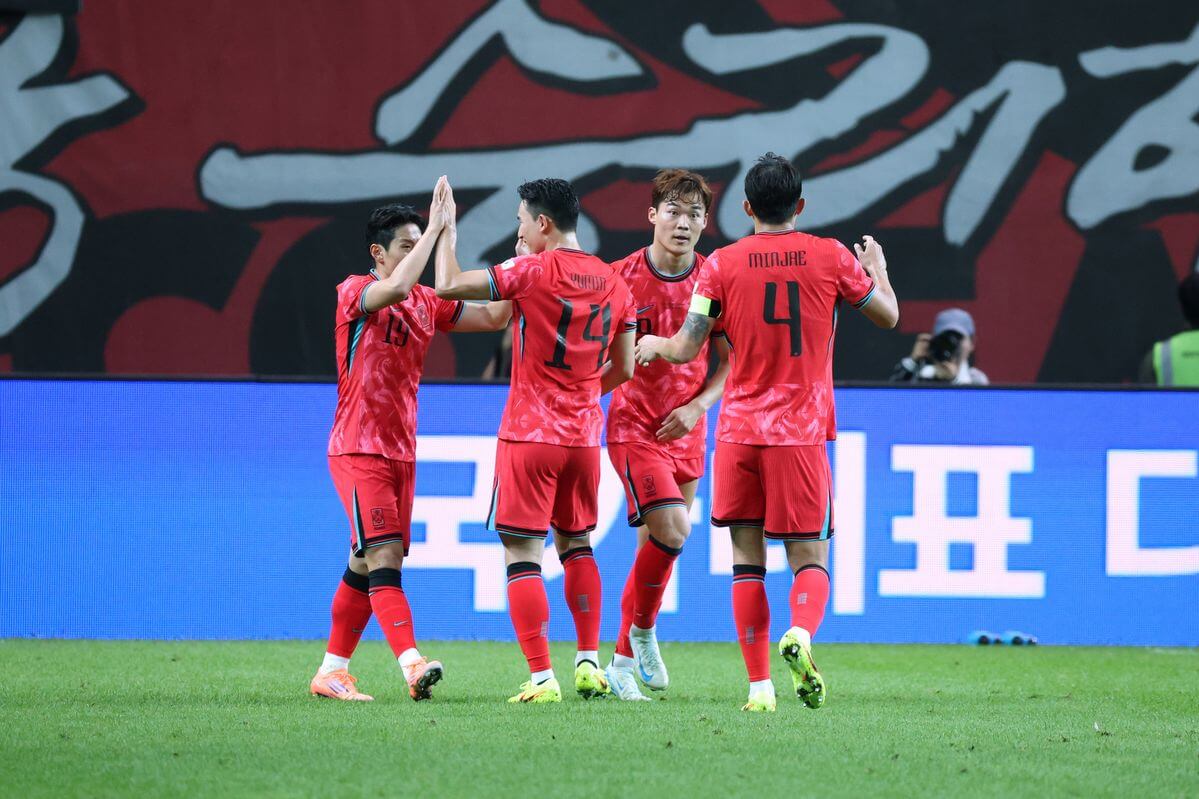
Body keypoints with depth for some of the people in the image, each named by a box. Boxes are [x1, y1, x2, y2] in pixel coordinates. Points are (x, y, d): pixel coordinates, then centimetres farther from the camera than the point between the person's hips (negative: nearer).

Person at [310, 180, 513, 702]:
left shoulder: (426, 304, 11)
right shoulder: (354, 292, -9)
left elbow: (494, 316, 14)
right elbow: (396, 289, -31)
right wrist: (436, 227, -27)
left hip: (401, 451, 7)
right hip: (358, 448, -7)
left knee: (366, 565, 8)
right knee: (385, 556, -18)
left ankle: (332, 671, 16)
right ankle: (413, 665, -29)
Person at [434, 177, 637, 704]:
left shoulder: (533, 271, -12)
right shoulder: (613, 283, 7)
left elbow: (448, 286, -14)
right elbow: (622, 370, 13)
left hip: (529, 435, -6)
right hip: (584, 436, 6)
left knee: (523, 552, -2)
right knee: (577, 544, 21)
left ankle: (541, 677, -9)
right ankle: (589, 662, 16)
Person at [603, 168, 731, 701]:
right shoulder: (622, 277, -10)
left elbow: (730, 361, 6)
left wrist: (698, 406, -9)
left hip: (687, 431, 4)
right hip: (634, 426, -4)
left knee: (655, 546, 10)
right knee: (671, 530, -20)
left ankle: (624, 658, 24)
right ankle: (643, 628, 4)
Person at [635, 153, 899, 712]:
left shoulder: (722, 265, -1)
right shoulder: (831, 258, 0)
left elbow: (685, 350, -1)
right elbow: (888, 314, 13)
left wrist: (653, 346, 21)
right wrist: (876, 265, 32)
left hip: (739, 430, 1)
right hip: (802, 434, -1)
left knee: (747, 557, 7)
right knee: (810, 558, 3)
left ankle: (760, 685, 0)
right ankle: (801, 633, -29)